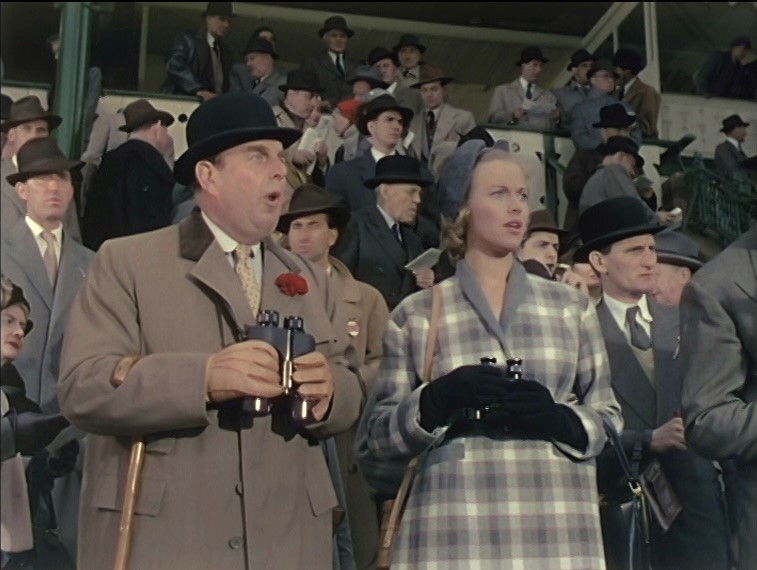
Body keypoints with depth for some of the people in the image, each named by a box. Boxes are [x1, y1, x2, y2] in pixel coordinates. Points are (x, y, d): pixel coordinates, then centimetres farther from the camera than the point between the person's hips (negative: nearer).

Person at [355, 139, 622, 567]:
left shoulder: (571, 306, 12)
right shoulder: (415, 315, 6)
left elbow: (609, 419, 12)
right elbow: (373, 438, 4)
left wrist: (560, 418, -9)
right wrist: (435, 402, -14)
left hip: (559, 530, 2)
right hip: (453, 534, -2)